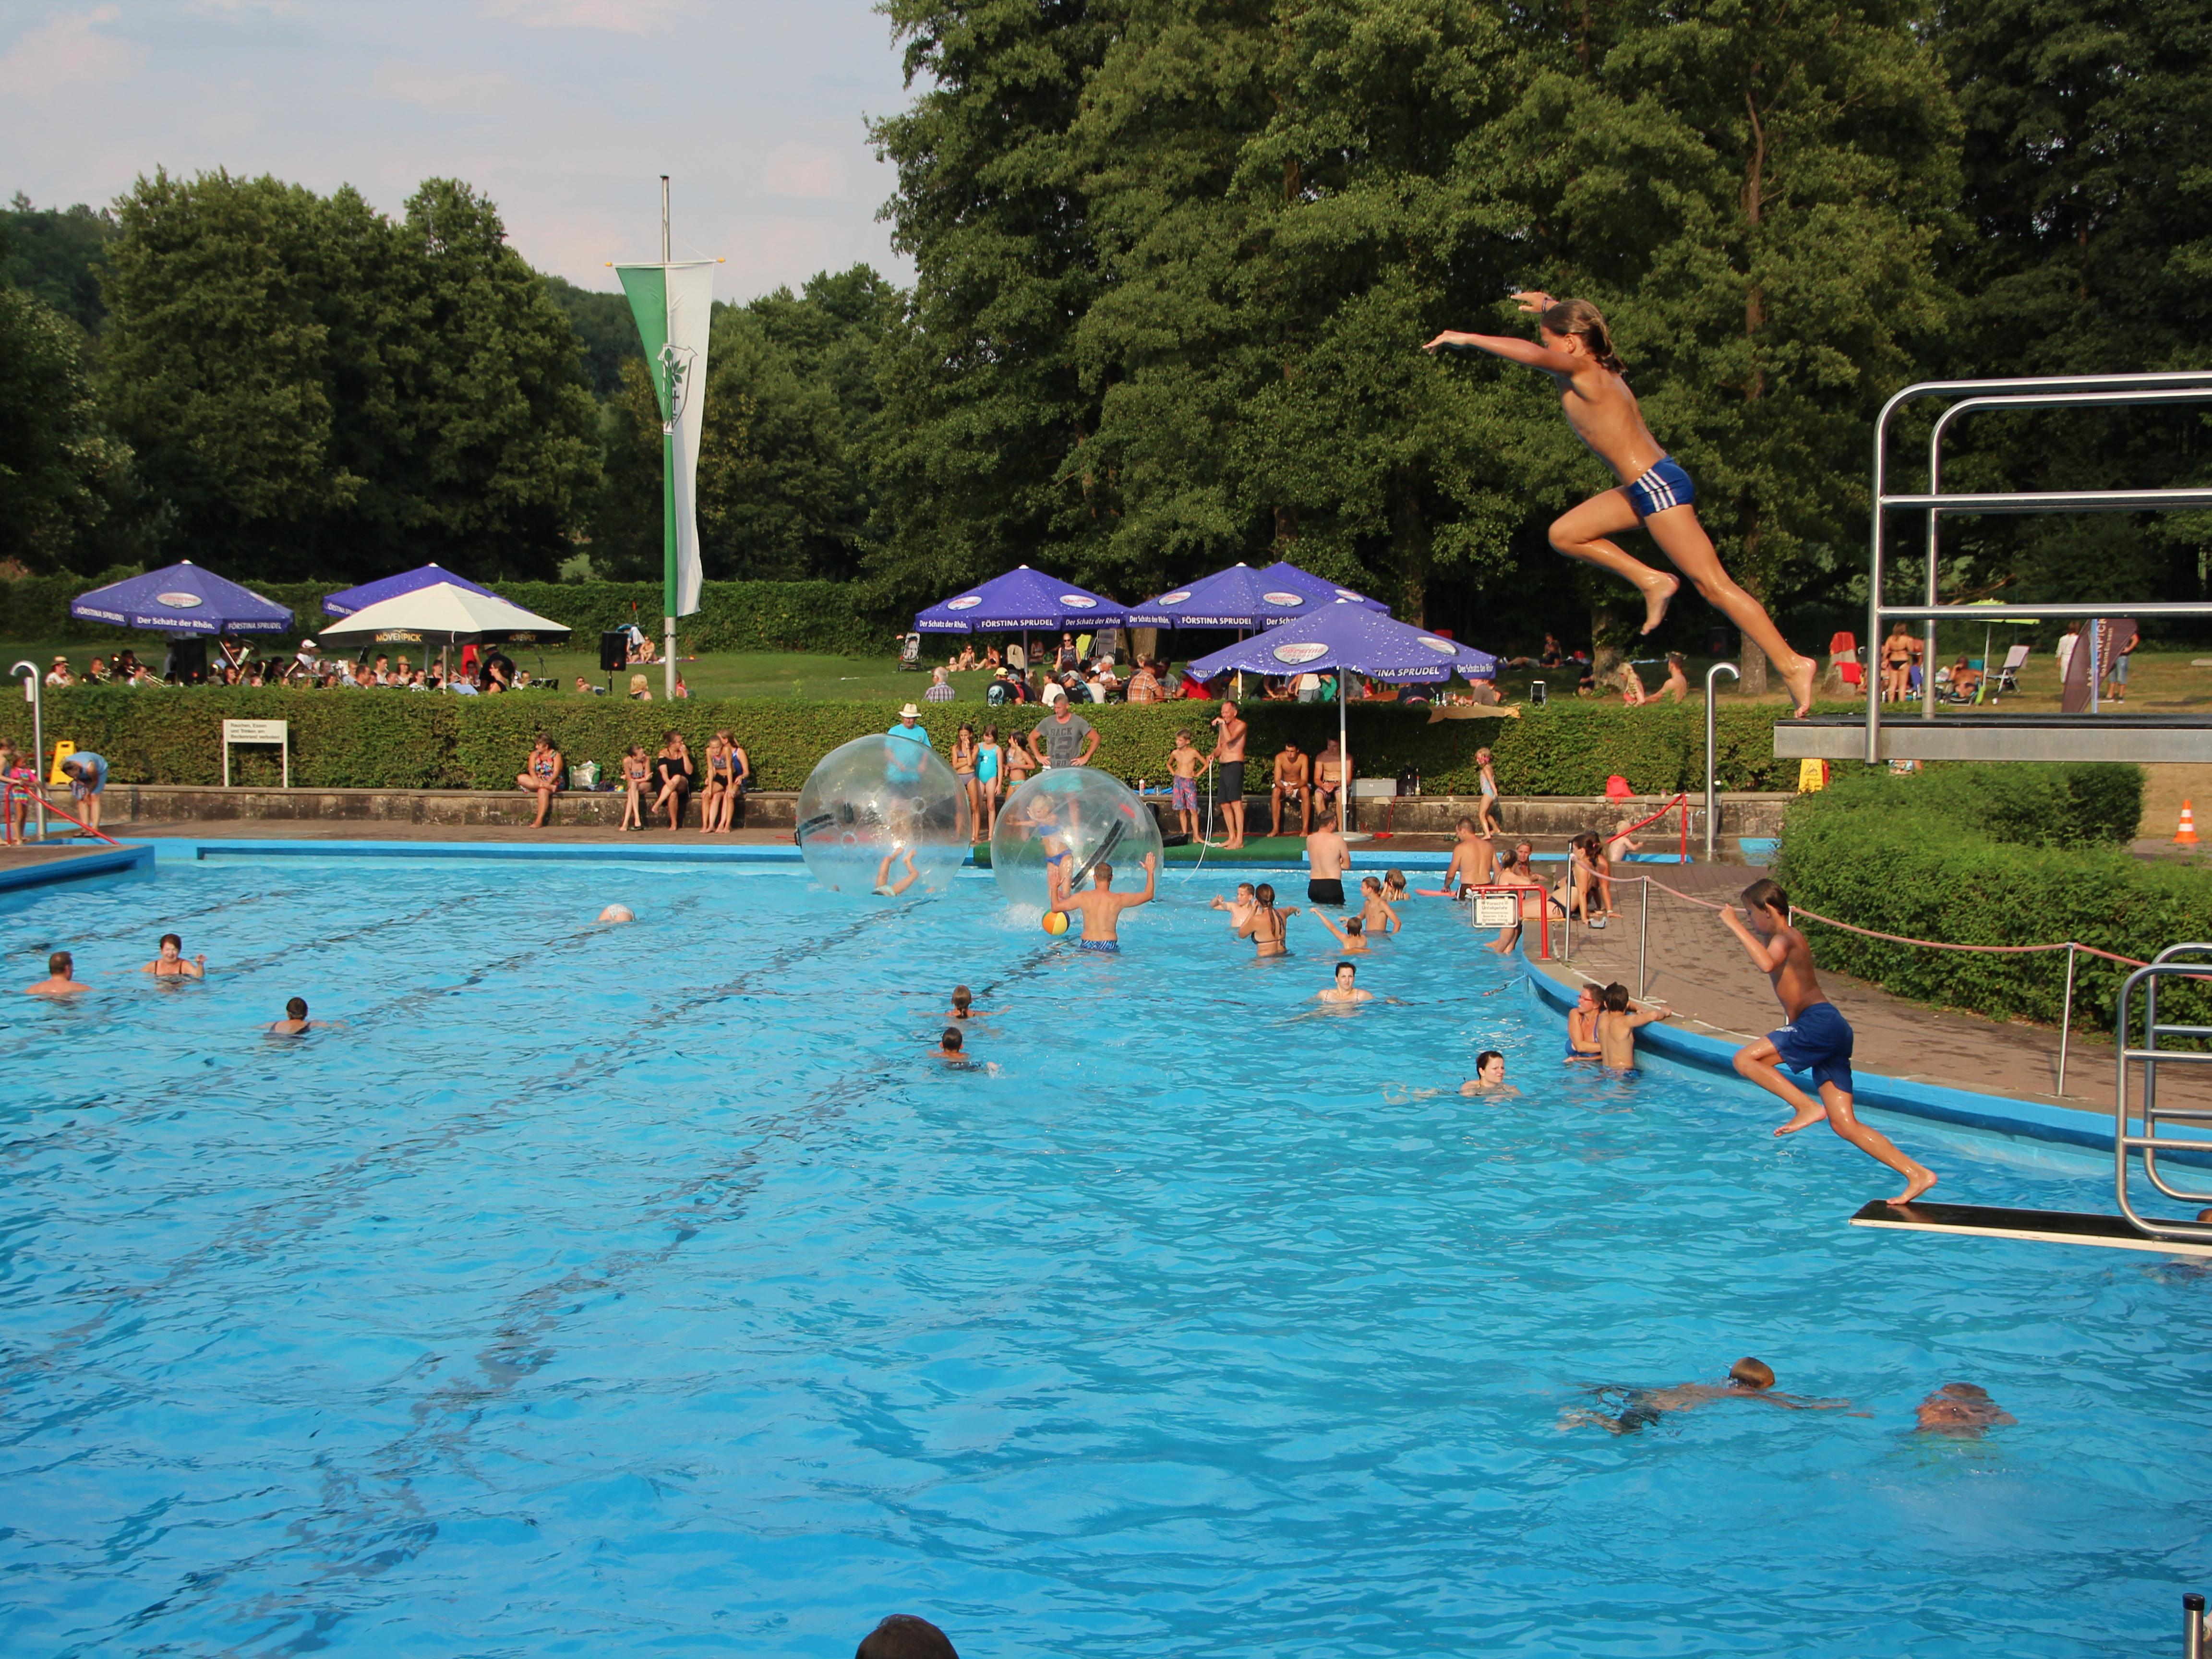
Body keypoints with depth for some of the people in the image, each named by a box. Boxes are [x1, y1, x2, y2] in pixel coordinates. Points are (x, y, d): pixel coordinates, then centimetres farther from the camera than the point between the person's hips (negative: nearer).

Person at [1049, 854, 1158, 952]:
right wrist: (1150, 872, 26)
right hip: (1110, 946, -1)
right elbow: (1148, 895, 13)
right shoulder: (1119, 900, -1)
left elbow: (1055, 907, 9)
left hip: (1087, 945, 1)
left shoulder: (1083, 898, -1)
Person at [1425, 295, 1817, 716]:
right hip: (1648, 487, 10)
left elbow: (1533, 354, -31)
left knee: (1713, 584, -9)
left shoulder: (1585, 374, -14)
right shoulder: (1596, 371, 13)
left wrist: (1466, 339, -24)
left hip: (1658, 487, -10)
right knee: (1565, 534, 13)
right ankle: (1653, 582, 11)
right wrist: (1552, 310, 32)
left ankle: (1792, 664, -9)